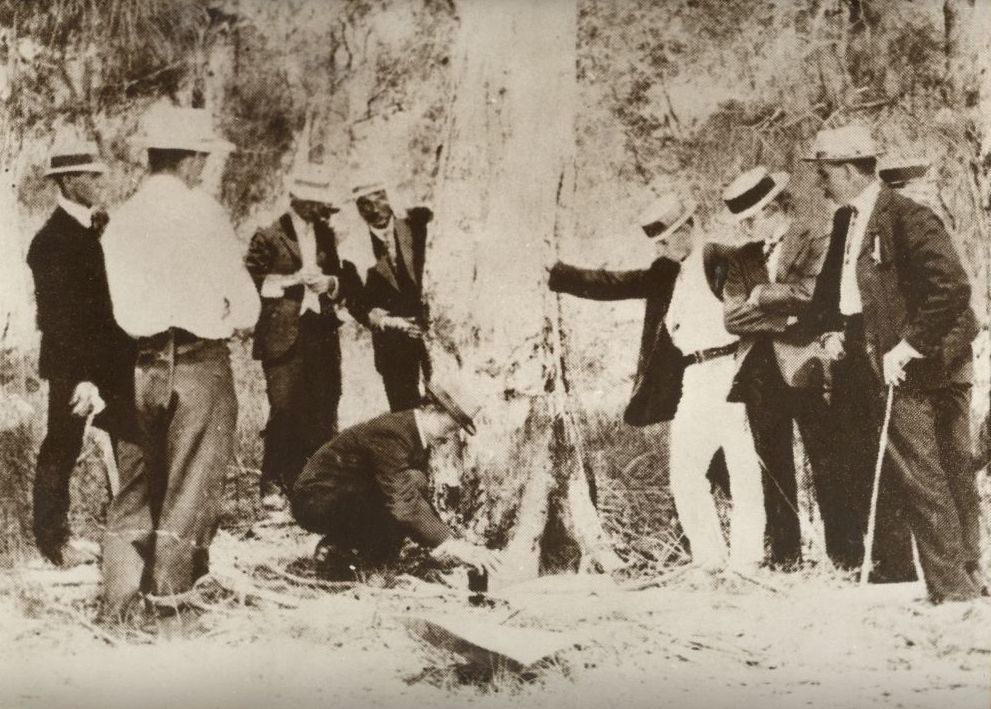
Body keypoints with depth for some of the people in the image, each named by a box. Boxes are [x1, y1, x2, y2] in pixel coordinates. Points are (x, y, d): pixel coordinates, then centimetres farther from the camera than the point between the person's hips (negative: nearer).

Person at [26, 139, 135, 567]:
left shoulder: (98, 227, 11)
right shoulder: (52, 240, -13)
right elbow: (57, 316, -17)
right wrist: (81, 376, -22)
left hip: (110, 359, 7)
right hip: (72, 364, -7)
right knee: (61, 448, 4)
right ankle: (52, 539, 16)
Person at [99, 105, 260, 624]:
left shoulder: (121, 220, 6)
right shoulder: (202, 211, -9)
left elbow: (120, 302, 6)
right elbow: (245, 302, -7)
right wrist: (222, 321, 11)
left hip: (140, 363, 5)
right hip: (200, 362, -5)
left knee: (135, 483, 13)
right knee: (192, 483, 5)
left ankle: (119, 599, 13)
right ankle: (166, 595, 9)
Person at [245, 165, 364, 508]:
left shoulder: (328, 236, 17)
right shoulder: (268, 237, 2)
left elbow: (349, 283, 20)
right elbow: (250, 282, -4)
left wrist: (331, 284, -1)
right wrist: (292, 280, -11)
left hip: (323, 336, 5)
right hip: (283, 337, -5)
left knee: (323, 414, 2)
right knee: (284, 411, -10)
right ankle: (272, 485, -1)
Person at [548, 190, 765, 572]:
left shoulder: (719, 258, -4)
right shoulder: (666, 272, 16)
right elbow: (611, 284, 12)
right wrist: (556, 274, 6)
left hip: (730, 371, -7)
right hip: (694, 383, 7)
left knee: (744, 469, -2)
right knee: (684, 474, 6)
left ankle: (746, 561, 4)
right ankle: (709, 560, 14)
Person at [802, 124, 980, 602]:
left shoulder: (908, 219, -13)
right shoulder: (845, 221, 13)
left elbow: (951, 289, -20)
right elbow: (830, 285, 26)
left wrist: (906, 349, -18)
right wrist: (831, 330, 8)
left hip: (899, 370, -9)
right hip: (857, 365, 9)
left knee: (919, 476, -9)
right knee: (865, 477, 16)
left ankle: (952, 587, -2)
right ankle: (892, 568, 32)